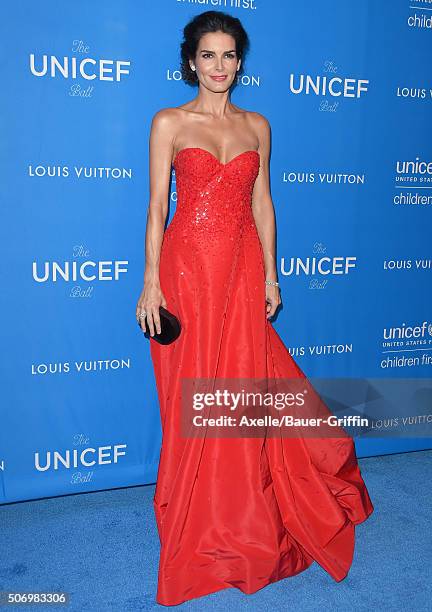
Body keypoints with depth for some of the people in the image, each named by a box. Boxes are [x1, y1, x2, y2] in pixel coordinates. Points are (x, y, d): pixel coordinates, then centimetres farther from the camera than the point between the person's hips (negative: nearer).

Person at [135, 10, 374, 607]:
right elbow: (156, 206, -2)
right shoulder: (169, 123, 3)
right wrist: (151, 283, -8)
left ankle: (242, 523, 28)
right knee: (192, 397, 4)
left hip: (243, 267, 3)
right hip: (188, 265, -2)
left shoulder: (257, 125, 12)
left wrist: (270, 275, 6)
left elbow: (261, 203, 12)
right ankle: (195, 529, 25)